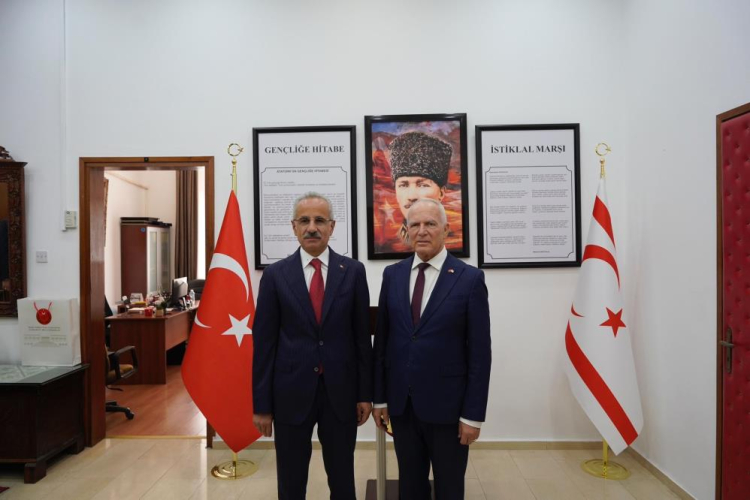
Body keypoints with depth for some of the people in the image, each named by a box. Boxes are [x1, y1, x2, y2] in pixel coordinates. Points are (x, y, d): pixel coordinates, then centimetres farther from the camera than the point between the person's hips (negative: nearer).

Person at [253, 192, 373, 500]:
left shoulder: (353, 271, -1)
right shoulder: (275, 275, -2)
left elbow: (362, 336, 2)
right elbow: (263, 343, -2)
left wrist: (365, 392, 2)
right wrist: (261, 404, -2)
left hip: (341, 392, 1)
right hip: (291, 393, 0)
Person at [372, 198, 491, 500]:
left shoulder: (470, 278, -9)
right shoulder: (392, 275, 2)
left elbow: (479, 351, -9)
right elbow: (382, 339, 4)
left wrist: (473, 414, -10)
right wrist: (379, 397, 5)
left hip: (447, 404, -3)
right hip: (401, 403, 3)